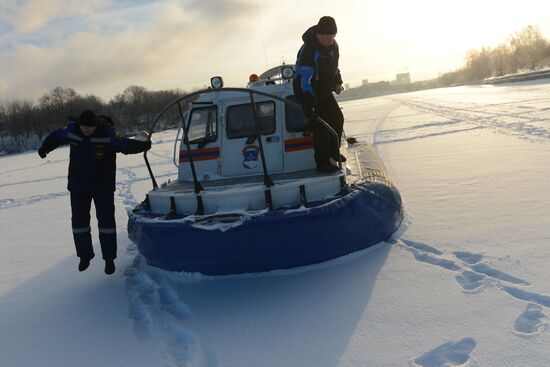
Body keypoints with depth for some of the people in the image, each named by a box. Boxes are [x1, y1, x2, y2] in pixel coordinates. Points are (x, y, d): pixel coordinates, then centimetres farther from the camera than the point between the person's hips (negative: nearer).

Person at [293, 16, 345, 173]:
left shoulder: (333, 45, -3)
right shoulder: (309, 50, -32)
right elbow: (305, 78, -38)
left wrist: (337, 82, 1)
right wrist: (309, 105, -45)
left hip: (324, 90, 9)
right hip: (307, 92, -9)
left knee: (337, 118, 14)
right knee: (321, 126, -13)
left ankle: (333, 152, 33)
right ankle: (322, 163, -3)